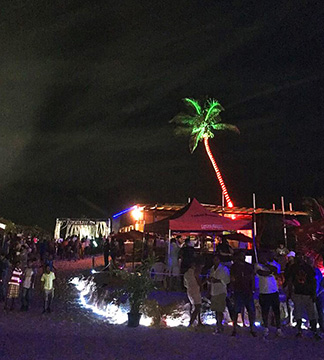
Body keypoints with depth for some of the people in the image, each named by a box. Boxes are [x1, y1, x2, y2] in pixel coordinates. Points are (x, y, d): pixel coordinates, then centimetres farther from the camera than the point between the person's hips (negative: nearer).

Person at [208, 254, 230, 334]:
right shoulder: (212, 269, 15)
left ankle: (219, 326, -2)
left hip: (221, 292, -6)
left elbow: (227, 280, -9)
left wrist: (218, 281, -20)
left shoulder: (224, 269, -4)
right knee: (216, 310, 10)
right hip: (213, 292, 6)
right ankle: (219, 326, 20)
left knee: (219, 310, -9)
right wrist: (209, 279, 1)